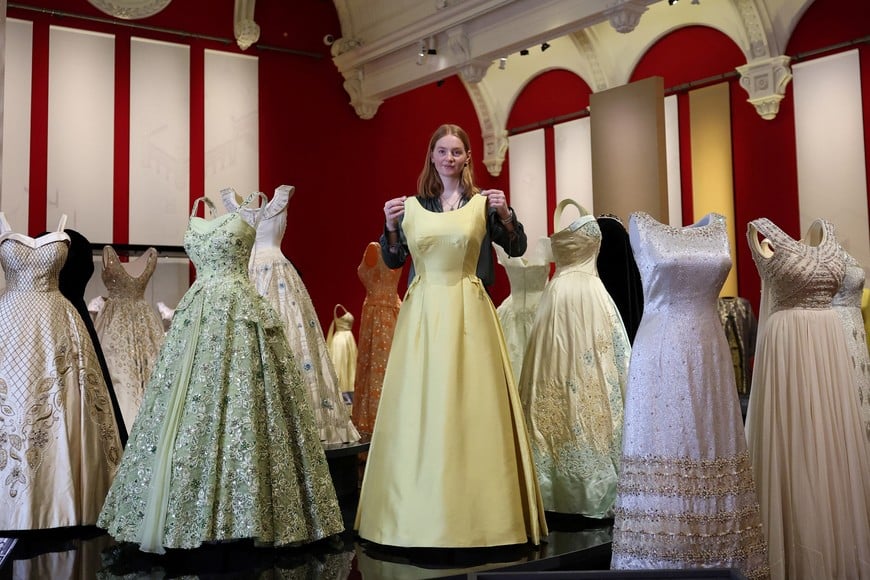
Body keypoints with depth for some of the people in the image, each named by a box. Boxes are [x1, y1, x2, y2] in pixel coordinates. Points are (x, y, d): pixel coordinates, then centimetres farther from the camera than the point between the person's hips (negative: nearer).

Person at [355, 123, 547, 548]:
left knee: (472, 405, -2)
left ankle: (476, 512, 8)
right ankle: (420, 512, 12)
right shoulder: (412, 206, 9)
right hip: (422, 311, 2)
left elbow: (518, 247, 3)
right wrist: (391, 226, -7)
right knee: (420, 407, 2)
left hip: (468, 310, -2)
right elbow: (393, 261, 9)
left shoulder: (483, 203, 4)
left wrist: (505, 215, -13)